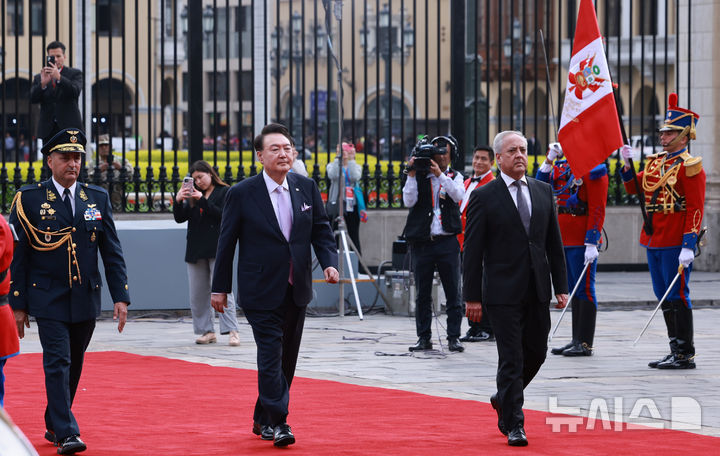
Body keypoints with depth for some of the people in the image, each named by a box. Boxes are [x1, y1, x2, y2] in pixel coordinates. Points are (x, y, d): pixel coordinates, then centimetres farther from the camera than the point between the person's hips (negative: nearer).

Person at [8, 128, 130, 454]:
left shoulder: (98, 199, 6)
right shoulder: (29, 200, -3)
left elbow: (112, 252, 7)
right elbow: (18, 256, -2)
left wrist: (121, 296, -1)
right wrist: (18, 304, -5)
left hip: (86, 300, 4)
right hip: (49, 300, -4)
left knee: (74, 366, 12)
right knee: (57, 363, -12)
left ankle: (54, 424, 28)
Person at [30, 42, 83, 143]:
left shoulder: (75, 73, 7)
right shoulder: (38, 78, 14)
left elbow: (76, 92, -11)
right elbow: (32, 99, 1)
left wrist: (59, 77, -23)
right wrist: (43, 83, -17)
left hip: (69, 127, -2)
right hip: (48, 130, 3)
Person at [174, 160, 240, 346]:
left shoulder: (225, 192, 2)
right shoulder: (193, 195, 16)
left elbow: (224, 215, -12)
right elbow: (180, 218, 11)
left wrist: (202, 200, -15)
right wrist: (178, 201, -6)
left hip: (217, 248, -6)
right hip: (196, 250, 6)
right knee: (197, 294, 4)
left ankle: (232, 331, -13)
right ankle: (207, 331, 10)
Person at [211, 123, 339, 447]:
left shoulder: (307, 188, 5)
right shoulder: (241, 194, -7)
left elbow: (321, 230, 9)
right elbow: (227, 242, -2)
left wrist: (329, 262, -9)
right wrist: (219, 287, 0)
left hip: (297, 290, 5)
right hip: (261, 291, -5)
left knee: (287, 357, 11)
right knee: (271, 354, -12)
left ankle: (262, 419, 24)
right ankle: (276, 422, -9)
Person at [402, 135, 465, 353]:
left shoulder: (454, 177, 9)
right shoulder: (419, 176, 8)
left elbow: (458, 195, -12)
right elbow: (409, 201, -5)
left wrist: (440, 174, -19)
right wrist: (411, 175, -11)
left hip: (447, 241, -1)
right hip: (422, 242, 1)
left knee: (453, 292, -1)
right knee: (423, 293, 5)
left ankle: (454, 337, 4)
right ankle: (424, 338, 12)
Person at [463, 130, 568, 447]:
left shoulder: (543, 192, 9)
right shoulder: (484, 197, -5)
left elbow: (554, 243, 12)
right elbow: (472, 251, -5)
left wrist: (561, 286, 7)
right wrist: (472, 297, -9)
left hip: (537, 291, 5)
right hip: (504, 293, -5)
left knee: (536, 352, 12)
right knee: (511, 359, -4)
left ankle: (504, 400, 36)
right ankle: (513, 425, 3)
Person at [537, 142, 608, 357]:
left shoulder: (593, 169, -10)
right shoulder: (561, 166, 14)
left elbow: (598, 208, -15)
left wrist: (592, 243, -20)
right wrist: (549, 160, 3)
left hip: (582, 241, -8)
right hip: (565, 240, 8)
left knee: (584, 290, -3)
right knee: (573, 290, 12)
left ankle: (585, 343, 0)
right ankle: (576, 340, 18)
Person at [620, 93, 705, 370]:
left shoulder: (690, 166, -9)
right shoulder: (655, 162, 15)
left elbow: (696, 208, -14)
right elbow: (634, 188, 20)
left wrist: (689, 245, -20)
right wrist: (627, 163, 4)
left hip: (676, 243, -8)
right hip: (653, 240, 8)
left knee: (678, 296, -6)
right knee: (664, 297, 10)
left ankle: (686, 355, -1)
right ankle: (676, 351, 17)